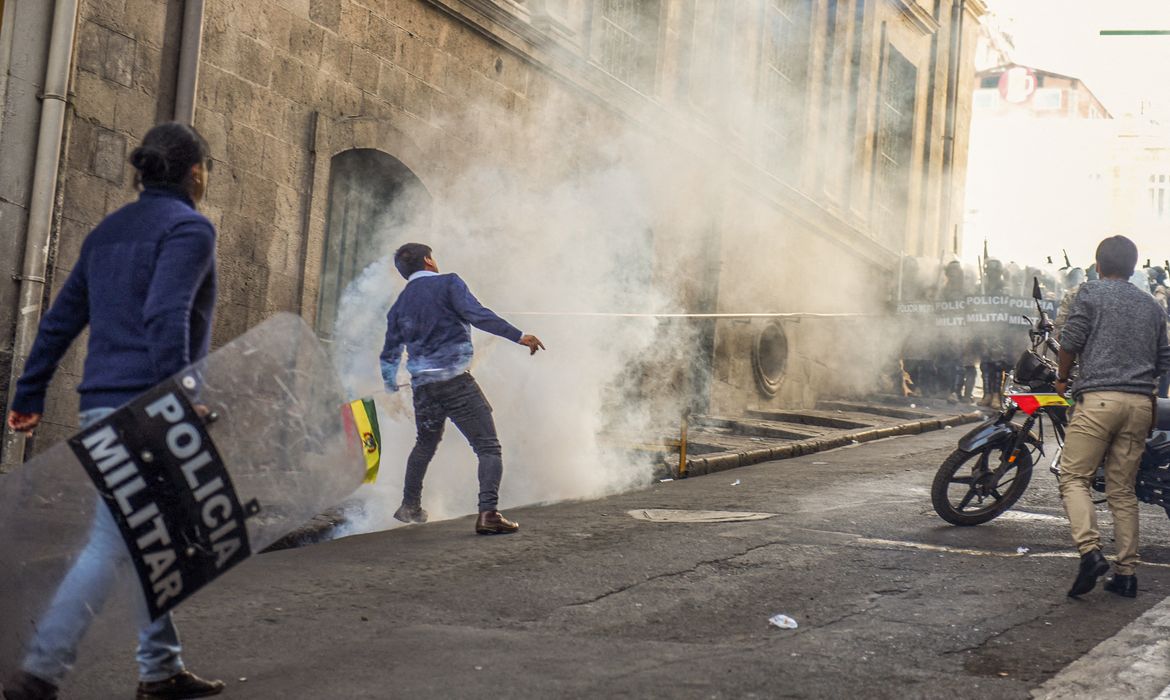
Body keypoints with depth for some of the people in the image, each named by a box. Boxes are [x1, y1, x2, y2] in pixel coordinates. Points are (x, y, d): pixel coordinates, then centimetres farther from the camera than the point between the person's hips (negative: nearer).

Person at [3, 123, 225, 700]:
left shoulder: (109, 230, 18)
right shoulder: (189, 228, -7)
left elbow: (61, 319, 17)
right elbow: (165, 318, -21)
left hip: (102, 408, 9)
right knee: (111, 545, -9)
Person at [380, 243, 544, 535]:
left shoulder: (399, 306, 14)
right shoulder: (447, 283, -1)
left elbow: (390, 354, 19)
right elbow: (476, 314, -17)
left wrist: (390, 384, 38)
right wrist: (518, 335, -21)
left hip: (422, 387, 6)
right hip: (456, 380, -6)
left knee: (426, 443, 29)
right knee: (488, 447, -6)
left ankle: (410, 506, 37)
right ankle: (488, 513, -21)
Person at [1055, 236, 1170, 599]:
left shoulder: (1091, 292, 3)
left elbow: (1070, 341, -4)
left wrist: (1062, 378, 12)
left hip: (1099, 396, -5)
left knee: (1074, 476, -3)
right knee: (1123, 489, 9)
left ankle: (1090, 551, -21)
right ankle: (1126, 572, 7)